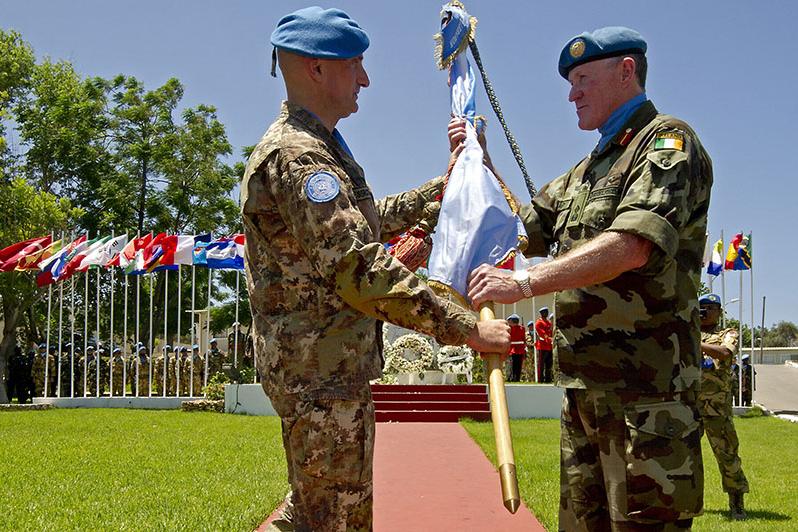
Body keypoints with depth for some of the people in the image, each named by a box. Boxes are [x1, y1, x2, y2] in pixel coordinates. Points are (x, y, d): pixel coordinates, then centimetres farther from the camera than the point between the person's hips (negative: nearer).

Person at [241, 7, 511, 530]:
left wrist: (442, 188, 28)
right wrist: (467, 328, -25)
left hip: (334, 370, 11)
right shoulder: (297, 156, -19)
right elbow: (362, 270, -27)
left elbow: (370, 221, 31)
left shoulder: (318, 147, 17)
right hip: (322, 374, -11)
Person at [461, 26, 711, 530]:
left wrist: (524, 282, -28)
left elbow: (632, 246, -24)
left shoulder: (668, 143, -8)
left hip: (646, 391, -9)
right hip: (584, 388, 9)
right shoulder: (587, 170, 22)